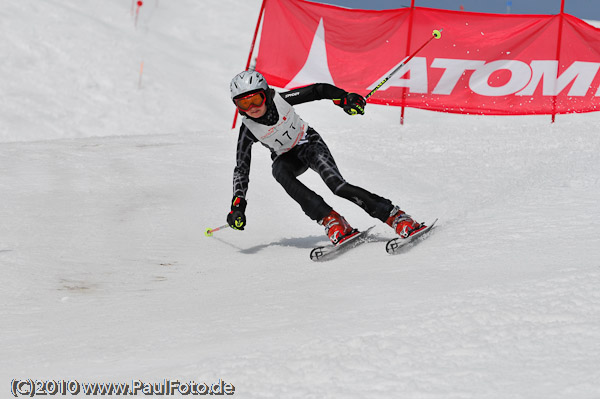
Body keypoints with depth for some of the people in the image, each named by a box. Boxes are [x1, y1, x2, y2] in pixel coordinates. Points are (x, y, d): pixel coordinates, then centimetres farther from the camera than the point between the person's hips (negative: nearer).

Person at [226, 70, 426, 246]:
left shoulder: (281, 100, -23)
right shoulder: (248, 130, -20)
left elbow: (318, 91, -15)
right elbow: (241, 168, -15)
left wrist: (345, 98, -31)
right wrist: (237, 205, -23)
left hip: (309, 143, -1)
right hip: (286, 157, 1)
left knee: (337, 185, -26)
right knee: (281, 173, -35)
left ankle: (397, 217, -26)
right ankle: (330, 220, -36)